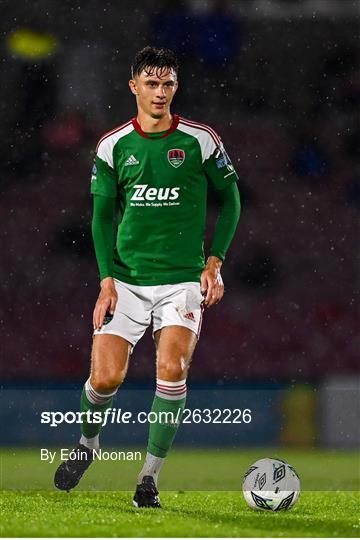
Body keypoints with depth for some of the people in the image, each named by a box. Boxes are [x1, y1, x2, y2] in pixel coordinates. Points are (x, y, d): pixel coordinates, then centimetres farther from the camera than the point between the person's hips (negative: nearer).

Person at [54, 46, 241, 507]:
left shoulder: (201, 141, -1)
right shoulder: (113, 146, 3)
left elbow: (229, 200, 10)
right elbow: (102, 215, 10)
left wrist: (214, 262, 0)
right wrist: (107, 280, 0)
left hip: (183, 278, -1)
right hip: (127, 278, 1)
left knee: (172, 370, -19)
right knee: (105, 378, -7)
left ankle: (150, 477, -7)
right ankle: (88, 441, 26)